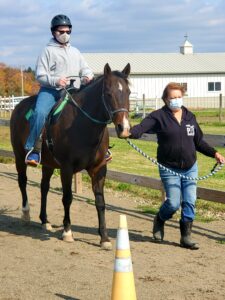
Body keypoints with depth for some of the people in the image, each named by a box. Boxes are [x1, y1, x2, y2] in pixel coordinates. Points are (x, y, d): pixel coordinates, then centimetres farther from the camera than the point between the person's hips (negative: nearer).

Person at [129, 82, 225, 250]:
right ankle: (159, 221, 26)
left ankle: (186, 237, 11)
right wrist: (130, 133, -42)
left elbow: (198, 142, 18)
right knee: (173, 203, -5)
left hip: (190, 168, 4)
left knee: (190, 202, 0)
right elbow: (142, 127, -22)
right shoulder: (159, 116, -6)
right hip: (170, 169, -4)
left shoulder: (190, 117, 9)